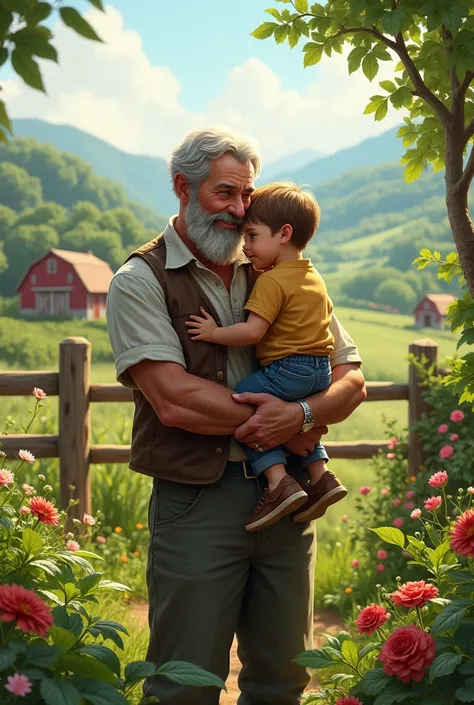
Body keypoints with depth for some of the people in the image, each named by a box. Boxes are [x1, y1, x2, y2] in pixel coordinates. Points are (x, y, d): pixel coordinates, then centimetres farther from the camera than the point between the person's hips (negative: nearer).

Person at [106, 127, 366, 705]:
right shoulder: (140, 282, -2)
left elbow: (351, 379, 8)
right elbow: (174, 400, -15)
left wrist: (301, 413, -14)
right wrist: (284, 430, -11)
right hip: (196, 502, -4)